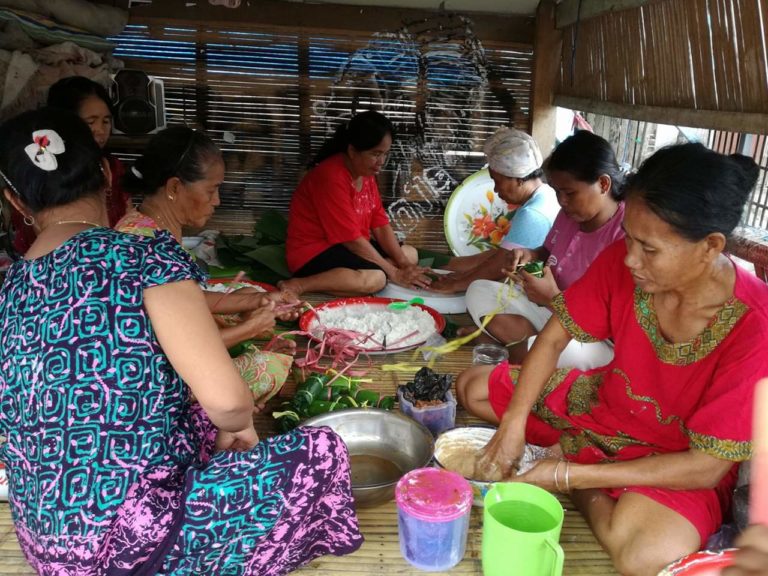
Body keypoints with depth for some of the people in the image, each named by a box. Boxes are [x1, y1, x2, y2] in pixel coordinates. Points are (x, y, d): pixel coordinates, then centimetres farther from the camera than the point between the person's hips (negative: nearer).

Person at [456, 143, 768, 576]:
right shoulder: (622, 261, -22)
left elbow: (707, 466, -26)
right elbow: (555, 337, -10)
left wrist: (570, 476, -28)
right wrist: (513, 425, -19)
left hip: (682, 464, -4)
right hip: (608, 405, 4)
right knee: (473, 388, 3)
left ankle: (585, 492, -4)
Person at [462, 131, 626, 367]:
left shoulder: (626, 235, -25)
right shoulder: (570, 213, -2)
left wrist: (552, 297, -27)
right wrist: (530, 256, -4)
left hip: (597, 340, -8)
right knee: (479, 292, 0)